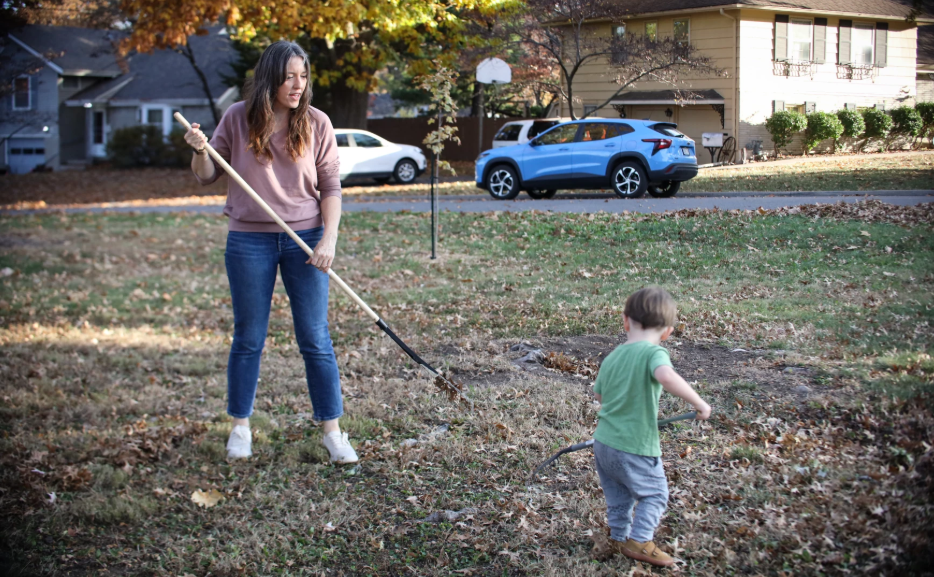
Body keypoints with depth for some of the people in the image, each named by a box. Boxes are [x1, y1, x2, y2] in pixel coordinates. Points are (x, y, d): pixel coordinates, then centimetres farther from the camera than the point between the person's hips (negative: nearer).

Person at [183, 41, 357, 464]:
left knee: (315, 340, 1)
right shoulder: (237, 118, -1)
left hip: (304, 238, 0)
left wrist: (329, 239, -11)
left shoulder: (316, 124, -2)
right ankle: (240, 428, 23)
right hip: (249, 241, 0)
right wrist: (200, 151, -15)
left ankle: (332, 431, 10)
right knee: (248, 339, 9)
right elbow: (207, 177, 6)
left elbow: (330, 187, 0)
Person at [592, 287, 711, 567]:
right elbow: (667, 377, -40)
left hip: (603, 443, 7)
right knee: (655, 494, 14)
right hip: (635, 448, -7)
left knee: (618, 496, 24)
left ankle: (618, 538, 34)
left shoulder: (611, 357, 5)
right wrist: (699, 403, -30)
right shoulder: (653, 353, -17)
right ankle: (638, 541, 14)